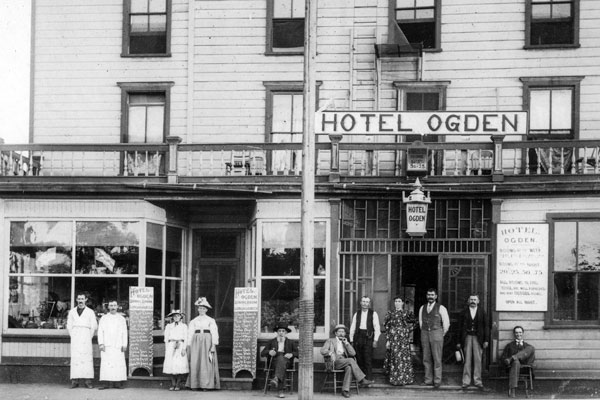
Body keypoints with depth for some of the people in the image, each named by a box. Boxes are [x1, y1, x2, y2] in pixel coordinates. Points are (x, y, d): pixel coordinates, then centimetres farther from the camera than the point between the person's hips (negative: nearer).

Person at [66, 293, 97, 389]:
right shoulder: (72, 312, 13)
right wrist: (73, 337, 5)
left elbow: (94, 327, 7)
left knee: (87, 358, -8)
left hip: (86, 338, -2)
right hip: (75, 338, 2)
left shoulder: (90, 312, 7)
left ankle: (87, 381, -9)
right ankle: (75, 381, -6)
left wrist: (89, 338, 3)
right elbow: (69, 326, 14)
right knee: (75, 358, -5)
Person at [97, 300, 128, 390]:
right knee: (106, 364, -7)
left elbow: (124, 333, 10)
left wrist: (124, 345, 1)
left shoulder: (121, 319, 12)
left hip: (118, 346, 1)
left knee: (118, 364, -6)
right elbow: (100, 331, 6)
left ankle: (117, 383, -3)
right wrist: (101, 343, -5)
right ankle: (107, 383, -8)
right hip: (107, 346, -1)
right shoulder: (104, 318, 10)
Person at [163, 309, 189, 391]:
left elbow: (186, 338, 4)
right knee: (171, 364, -6)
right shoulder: (169, 326, 15)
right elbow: (166, 339, 14)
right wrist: (166, 350, 6)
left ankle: (178, 384, -6)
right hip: (171, 346, 2)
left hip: (180, 345, -2)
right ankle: (173, 384, -1)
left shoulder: (184, 326, 10)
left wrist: (184, 348, -7)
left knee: (180, 364, -10)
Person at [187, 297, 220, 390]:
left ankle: (206, 385, -4)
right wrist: (188, 347, 2)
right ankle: (195, 385, -4)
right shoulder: (193, 321, 13)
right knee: (195, 363, -5)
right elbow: (190, 334, 10)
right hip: (196, 342, 2)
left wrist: (213, 346, -10)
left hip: (207, 342, -2)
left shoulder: (211, 321, 6)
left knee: (206, 364, -6)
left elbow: (214, 333, 1)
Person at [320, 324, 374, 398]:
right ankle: (362, 380, -34)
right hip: (335, 362, -4)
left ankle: (345, 390, -40)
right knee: (351, 360, -31)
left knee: (349, 368, -34)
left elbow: (353, 353, 12)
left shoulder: (345, 342, 28)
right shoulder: (330, 341, 17)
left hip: (345, 363, 4)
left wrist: (346, 343, 3)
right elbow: (323, 351, 3)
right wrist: (331, 353, -15)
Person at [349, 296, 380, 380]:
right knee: (359, 359, 2)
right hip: (358, 337, 3)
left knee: (368, 359, -8)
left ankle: (369, 379, -6)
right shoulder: (356, 314, 13)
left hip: (368, 337, -3)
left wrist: (375, 340, -7)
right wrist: (351, 340, 7)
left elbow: (377, 328, 1)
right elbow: (352, 328, 14)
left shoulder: (373, 314, 4)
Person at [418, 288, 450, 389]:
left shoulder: (441, 308, -3)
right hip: (424, 335, 4)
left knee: (437, 359, -5)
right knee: (426, 359, 5)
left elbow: (446, 323, 0)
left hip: (436, 334, -4)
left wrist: (441, 335, 6)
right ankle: (428, 380, 11)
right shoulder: (422, 308, 11)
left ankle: (437, 381, -1)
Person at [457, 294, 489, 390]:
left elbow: (485, 327, 6)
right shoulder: (464, 313, 6)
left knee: (478, 360, -1)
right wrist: (459, 342, 1)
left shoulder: (482, 313, 7)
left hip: (478, 338, 0)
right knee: (467, 360, 0)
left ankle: (478, 381, 5)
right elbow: (460, 327, 5)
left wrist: (486, 340, -1)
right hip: (467, 337, 0)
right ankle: (466, 381, 4)